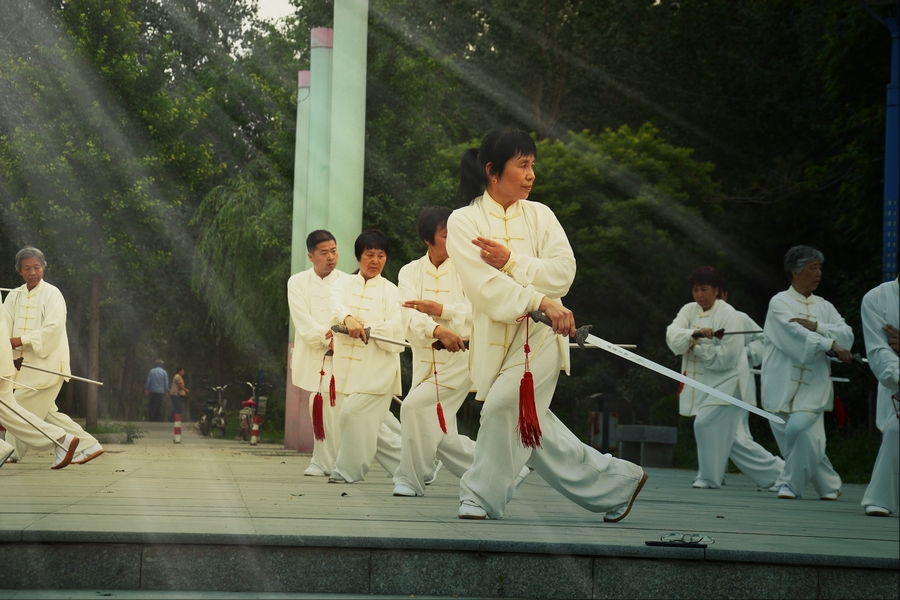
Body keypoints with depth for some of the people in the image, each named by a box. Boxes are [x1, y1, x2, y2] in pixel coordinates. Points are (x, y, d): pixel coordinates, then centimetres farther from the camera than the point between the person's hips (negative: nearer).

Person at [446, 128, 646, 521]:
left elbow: (563, 271, -4)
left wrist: (511, 261, -16)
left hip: (540, 333, -1)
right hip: (495, 336, 1)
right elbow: (484, 284, -13)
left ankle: (482, 496, -4)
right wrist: (539, 301, -24)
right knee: (531, 425, 5)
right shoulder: (464, 221, 0)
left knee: (504, 407, -18)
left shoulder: (539, 215, 7)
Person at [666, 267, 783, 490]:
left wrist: (695, 348, -17)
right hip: (702, 383, 7)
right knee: (733, 438, 8)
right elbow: (673, 335, -13)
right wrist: (694, 333, -31)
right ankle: (777, 472, 18)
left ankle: (709, 477, -3)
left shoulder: (729, 315, -13)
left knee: (705, 423, -20)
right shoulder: (689, 311, 6)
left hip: (726, 382, -7)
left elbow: (726, 357, -20)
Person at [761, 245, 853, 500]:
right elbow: (795, 335, -14)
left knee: (799, 429, -18)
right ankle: (829, 484, 16)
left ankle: (791, 484, -2)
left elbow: (847, 335, 0)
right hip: (782, 383, -2)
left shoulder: (824, 306, 13)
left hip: (813, 384, 2)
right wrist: (831, 344, -19)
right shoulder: (779, 302, 1)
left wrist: (815, 325, -13)